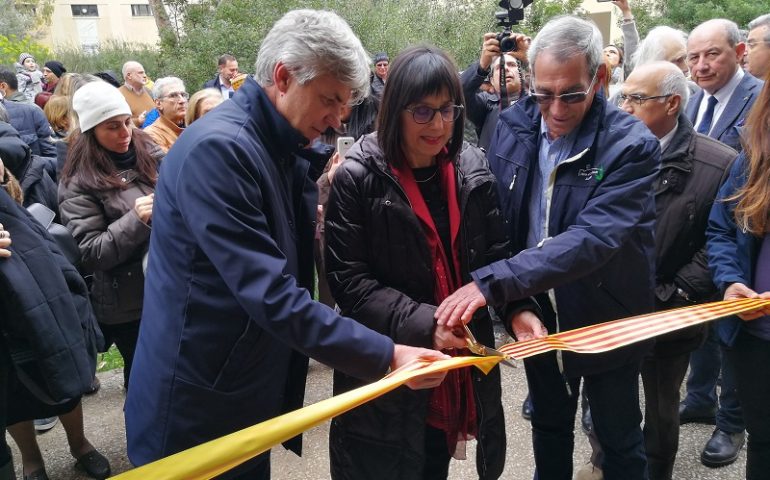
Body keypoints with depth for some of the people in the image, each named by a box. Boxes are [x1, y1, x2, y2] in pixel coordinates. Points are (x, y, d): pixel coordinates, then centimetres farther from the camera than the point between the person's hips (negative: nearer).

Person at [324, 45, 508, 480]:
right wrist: (422, 323, -25)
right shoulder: (357, 178, -14)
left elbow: (497, 257, 5)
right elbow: (349, 281, -16)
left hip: (459, 367, 4)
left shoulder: (474, 171, 1)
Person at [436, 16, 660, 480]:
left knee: (620, 440, 19)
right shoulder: (512, 127, -8)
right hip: (537, 316, 4)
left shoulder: (633, 145, -21)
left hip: (607, 320, -3)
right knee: (549, 426, 25)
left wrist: (493, 282, -41)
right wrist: (515, 304, -20)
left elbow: (592, 238, -33)